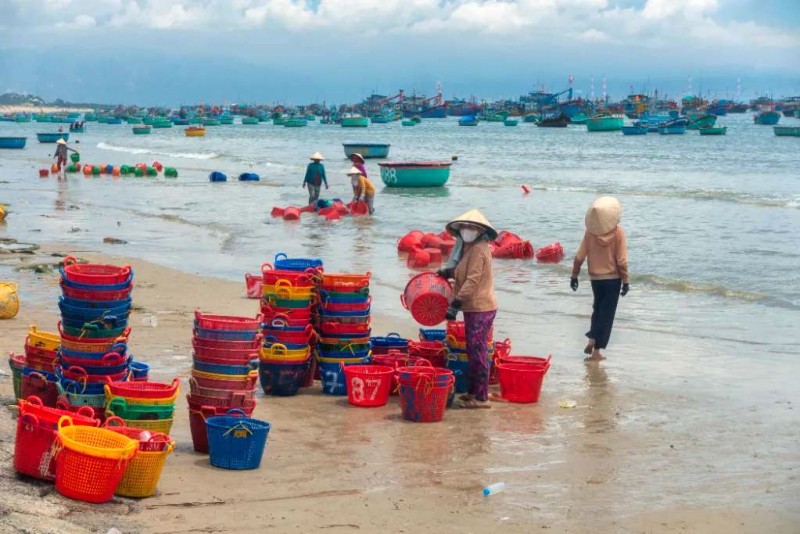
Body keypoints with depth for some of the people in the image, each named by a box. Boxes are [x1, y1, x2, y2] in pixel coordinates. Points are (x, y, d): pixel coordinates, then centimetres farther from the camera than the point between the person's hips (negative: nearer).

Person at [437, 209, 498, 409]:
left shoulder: (479, 250, -17)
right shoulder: (470, 248, 15)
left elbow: (472, 281, -24)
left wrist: (455, 304, -26)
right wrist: (448, 272, 9)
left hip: (480, 309, -11)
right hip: (474, 308, 11)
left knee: (478, 352, -6)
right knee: (474, 352, 17)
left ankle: (481, 398, -2)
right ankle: (474, 391, 26)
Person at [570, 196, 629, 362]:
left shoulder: (590, 231, -6)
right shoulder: (618, 232, -13)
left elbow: (579, 257, -4)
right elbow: (621, 261, -13)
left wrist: (574, 276, 8)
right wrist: (625, 281, -4)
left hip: (595, 278, 3)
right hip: (612, 278, -3)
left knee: (598, 309, 25)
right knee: (606, 313, 5)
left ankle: (592, 339, 15)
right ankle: (596, 351, 3)